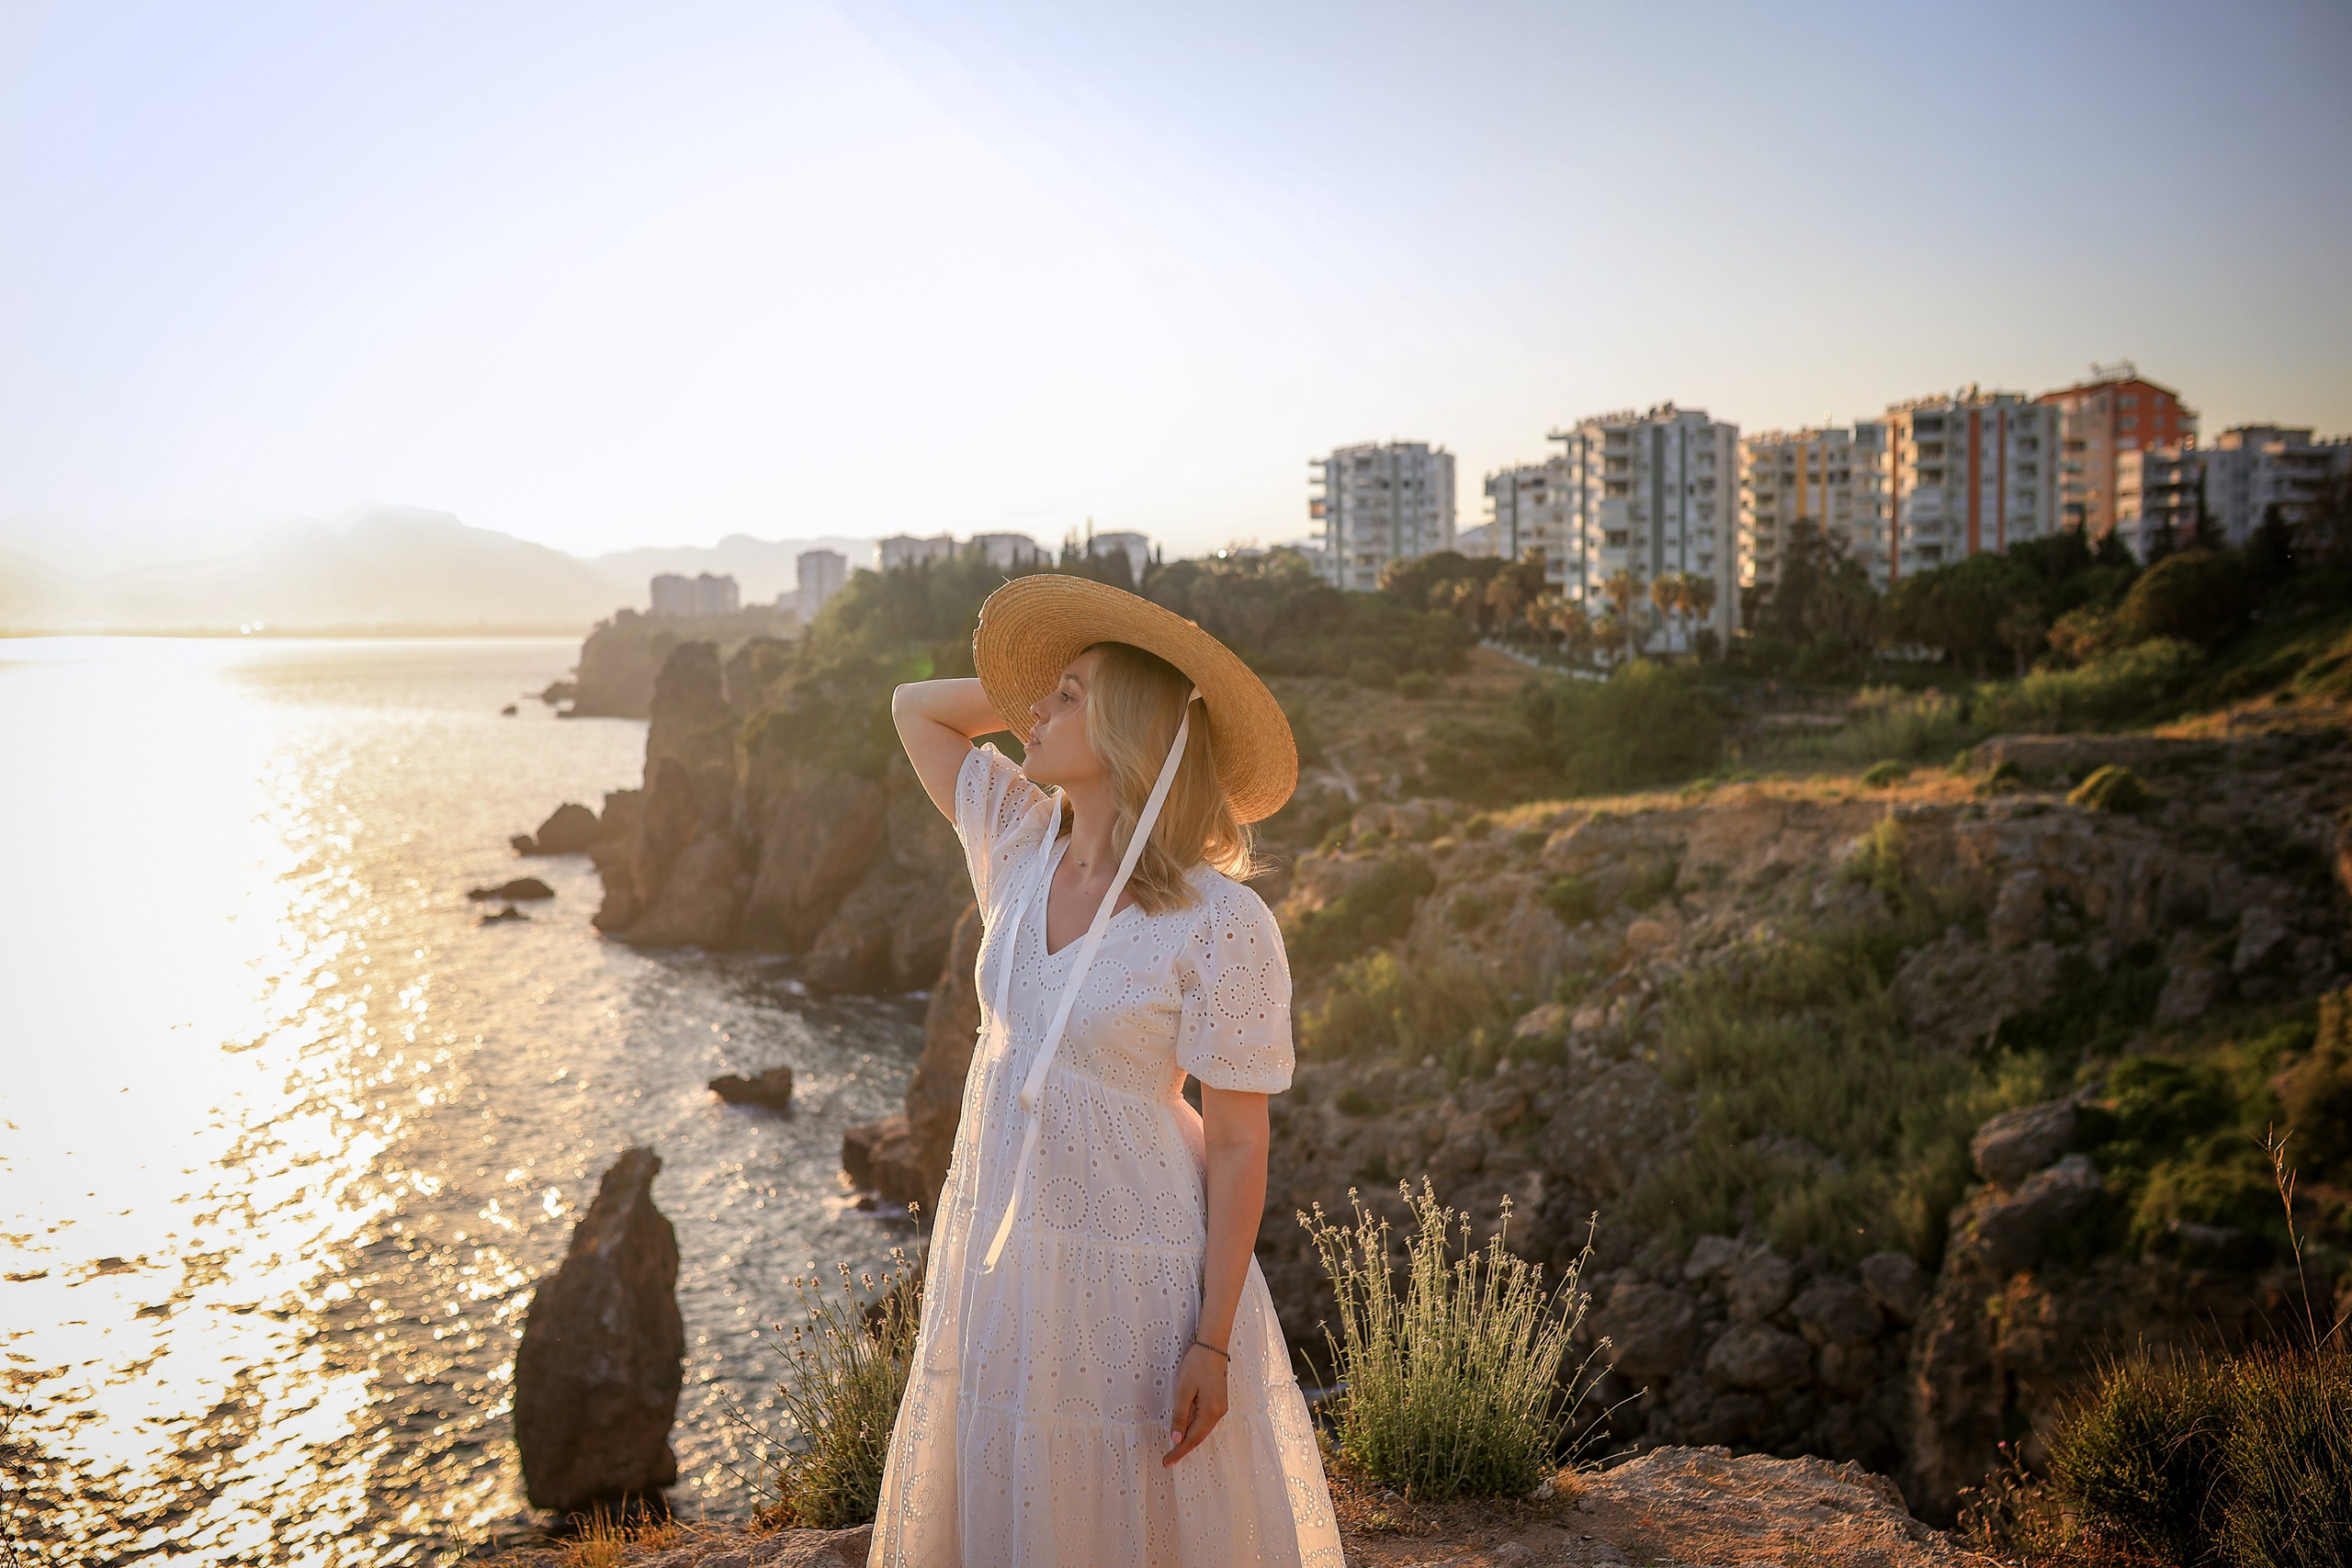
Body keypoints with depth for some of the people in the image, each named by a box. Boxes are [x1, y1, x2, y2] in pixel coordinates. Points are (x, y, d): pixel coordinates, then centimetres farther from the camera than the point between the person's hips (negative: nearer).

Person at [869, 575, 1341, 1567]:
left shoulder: (1221, 926, -18)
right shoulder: (1023, 845, 0)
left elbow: (1238, 1144, -14)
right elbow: (915, 706, 13)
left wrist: (1215, 1341, -15)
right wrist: (1056, 695, 4)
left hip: (1129, 1272, -6)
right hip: (993, 1250, 6)